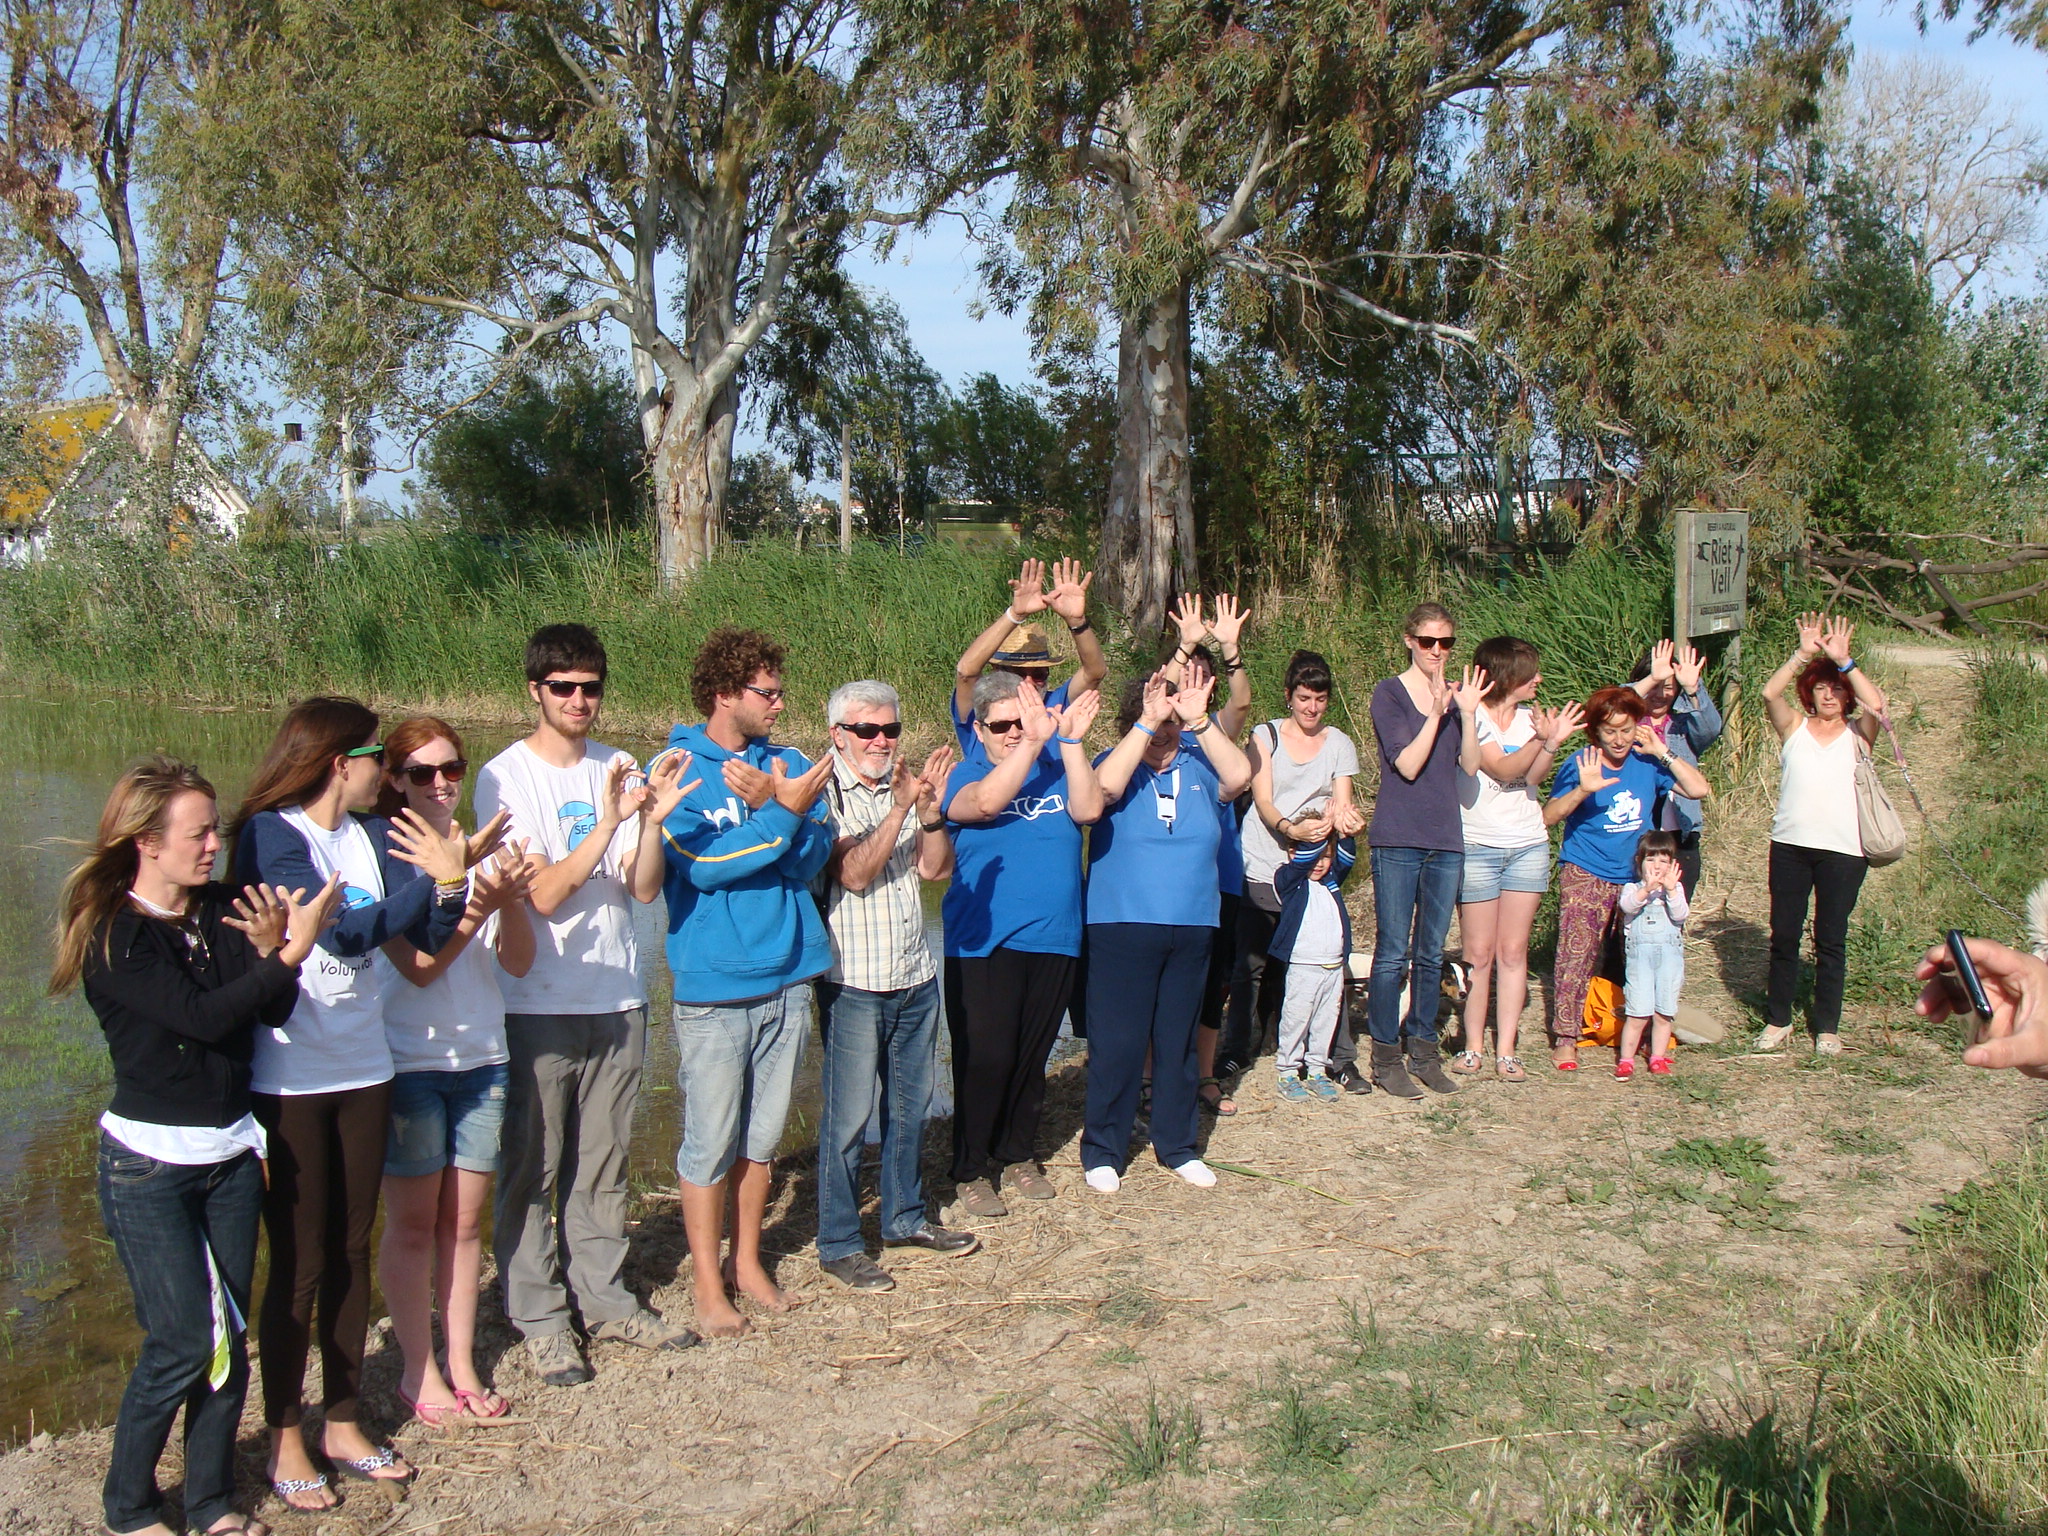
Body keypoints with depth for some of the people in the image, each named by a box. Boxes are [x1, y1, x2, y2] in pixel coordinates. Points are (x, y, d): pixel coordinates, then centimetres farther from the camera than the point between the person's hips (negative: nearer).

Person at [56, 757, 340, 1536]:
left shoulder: (223, 910, 1)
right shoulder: (113, 934, -13)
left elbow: (273, 1012, -5)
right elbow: (201, 1017, -23)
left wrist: (268, 948, -23)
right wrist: (291, 952, -29)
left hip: (231, 1153, 5)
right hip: (149, 1164, -5)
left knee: (230, 1338, 8)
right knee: (182, 1345, -4)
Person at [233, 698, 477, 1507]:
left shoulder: (375, 834, 6)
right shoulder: (270, 835, -13)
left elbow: (429, 931, -2)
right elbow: (349, 931, -22)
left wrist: (455, 877, -20)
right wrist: (437, 878, -26)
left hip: (364, 1072, 6)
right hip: (288, 1080, -6)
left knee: (351, 1254, 13)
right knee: (299, 1264, 2)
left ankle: (343, 1425, 26)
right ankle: (285, 1440, 17)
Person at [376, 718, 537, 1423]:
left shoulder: (484, 847, 3)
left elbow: (518, 962, -2)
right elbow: (418, 967, -18)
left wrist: (511, 902, -22)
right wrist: (480, 903, -31)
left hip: (481, 1058, 4)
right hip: (407, 1063, -4)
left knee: (464, 1221, 11)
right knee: (413, 1225, 6)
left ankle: (461, 1363, 21)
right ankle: (417, 1370, 18)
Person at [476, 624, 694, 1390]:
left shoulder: (618, 769, 5)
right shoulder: (506, 776, -8)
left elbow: (641, 888, -2)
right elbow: (542, 893, -16)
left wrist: (651, 818, -19)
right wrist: (608, 823, -26)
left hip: (616, 997, 4)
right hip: (537, 1003, -4)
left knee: (603, 1163, 14)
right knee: (532, 1168, 3)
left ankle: (603, 1298, 26)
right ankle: (540, 1319, 14)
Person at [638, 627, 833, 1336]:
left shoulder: (789, 766, 5)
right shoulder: (678, 770, -7)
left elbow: (811, 859, -5)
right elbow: (703, 866, -17)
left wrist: (773, 801, -20)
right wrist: (783, 813, -22)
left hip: (787, 979, 4)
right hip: (713, 989, -4)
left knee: (761, 1138, 15)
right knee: (709, 1145, 3)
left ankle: (747, 1262, 30)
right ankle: (708, 1284, 17)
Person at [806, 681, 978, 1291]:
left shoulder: (905, 786, 9)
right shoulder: (825, 793, -9)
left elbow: (935, 868, 2)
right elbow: (854, 874, -20)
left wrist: (930, 811, -14)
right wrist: (901, 809, -27)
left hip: (915, 976, 6)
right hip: (854, 981, -6)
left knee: (911, 1106, 16)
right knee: (848, 1116, -1)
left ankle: (906, 1219, 31)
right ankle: (838, 1244, 10)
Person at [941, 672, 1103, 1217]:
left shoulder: (1057, 769, 6)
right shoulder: (966, 774, -2)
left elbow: (1088, 810, -12)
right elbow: (985, 802, -24)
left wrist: (1069, 741, -18)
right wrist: (1033, 743, -27)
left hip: (1052, 941, 3)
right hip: (983, 943, -3)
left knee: (1032, 1058, 13)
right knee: (985, 1060, -4)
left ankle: (1019, 1153, 30)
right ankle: (972, 1171, 10)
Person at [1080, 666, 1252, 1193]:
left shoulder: (1199, 766, 4)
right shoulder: (1118, 761, -2)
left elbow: (1239, 776, -15)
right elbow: (1105, 785, -25)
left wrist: (1198, 721, -21)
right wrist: (1148, 723, -25)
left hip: (1192, 929, 3)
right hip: (1122, 927, -3)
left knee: (1178, 1041, 14)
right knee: (1116, 1044, 0)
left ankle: (1177, 1145, 27)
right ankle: (1102, 1150, 14)